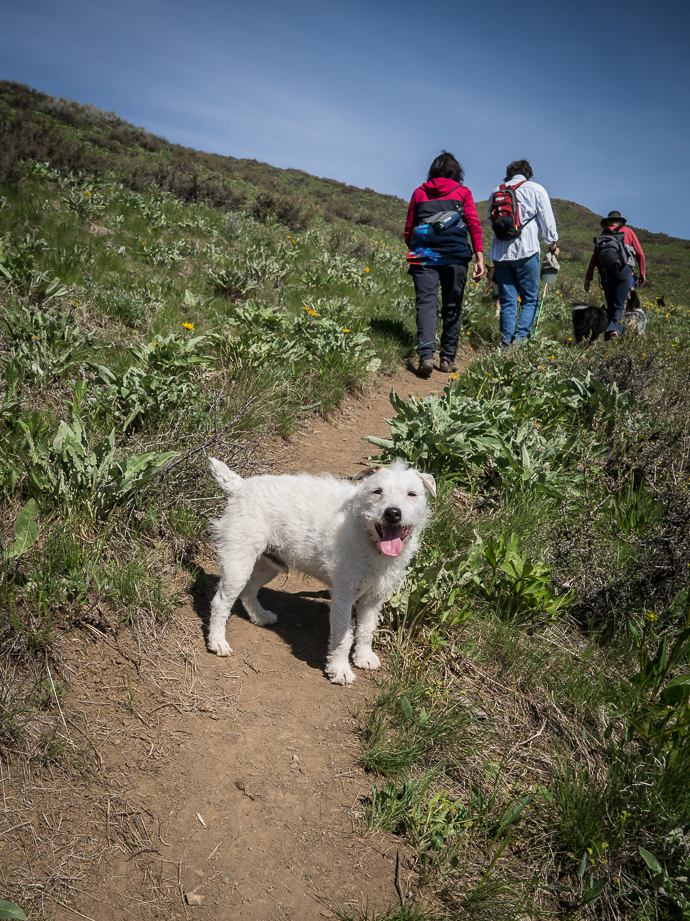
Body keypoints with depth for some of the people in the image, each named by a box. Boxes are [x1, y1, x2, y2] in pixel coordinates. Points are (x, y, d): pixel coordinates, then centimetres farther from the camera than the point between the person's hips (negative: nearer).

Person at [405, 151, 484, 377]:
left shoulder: (419, 192, 17)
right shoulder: (462, 192, 13)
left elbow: (408, 230, 17)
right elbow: (474, 224, 1)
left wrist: (414, 251, 32)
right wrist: (479, 257, -3)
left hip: (424, 254, 1)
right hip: (455, 255, 0)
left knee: (426, 302, -7)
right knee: (452, 307, 9)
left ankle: (426, 354, -27)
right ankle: (448, 358, 11)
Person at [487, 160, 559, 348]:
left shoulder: (496, 191, 14)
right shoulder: (536, 190, 5)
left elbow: (489, 219, 23)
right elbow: (547, 222, 5)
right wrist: (552, 244, 18)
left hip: (499, 253, 3)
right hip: (526, 251, -3)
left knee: (507, 302, 6)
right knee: (530, 299, 4)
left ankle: (506, 343, 0)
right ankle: (520, 337, -15)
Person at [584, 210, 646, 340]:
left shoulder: (602, 234, 19)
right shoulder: (627, 231, 17)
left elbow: (594, 256, 9)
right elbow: (640, 254, 12)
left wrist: (588, 278, 9)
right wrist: (642, 274, 18)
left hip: (605, 273, 2)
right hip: (624, 271, -2)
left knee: (610, 304, 11)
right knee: (619, 305, -5)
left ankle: (608, 335, 6)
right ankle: (615, 328, -28)